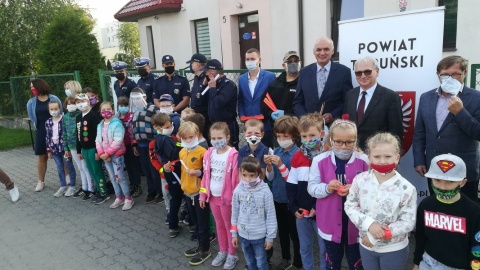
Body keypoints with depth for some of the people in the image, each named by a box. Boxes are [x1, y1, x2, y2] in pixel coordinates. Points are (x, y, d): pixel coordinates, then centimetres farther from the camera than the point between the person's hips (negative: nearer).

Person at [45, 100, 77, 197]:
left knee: (70, 166, 6)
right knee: (60, 168, 13)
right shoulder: (48, 122, 5)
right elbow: (47, 136, 9)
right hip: (55, 148, 5)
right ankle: (63, 186, 26)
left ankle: (72, 186, 17)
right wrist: (49, 150, 9)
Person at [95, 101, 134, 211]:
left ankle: (128, 199, 5)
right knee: (112, 178, 13)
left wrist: (107, 153, -19)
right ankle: (119, 198, 25)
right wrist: (101, 153, -9)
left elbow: (118, 141, -20)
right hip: (105, 156, 7)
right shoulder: (100, 125, 8)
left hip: (116, 155, -7)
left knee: (119, 177, -6)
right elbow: (98, 140, 6)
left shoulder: (117, 123, -14)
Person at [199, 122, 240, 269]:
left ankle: (232, 254, 28)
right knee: (219, 225, 20)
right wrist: (203, 195, 8)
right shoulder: (209, 153, 0)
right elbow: (206, 175, 7)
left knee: (229, 225, 11)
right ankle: (223, 251, 37)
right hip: (212, 196, 6)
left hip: (226, 197, -6)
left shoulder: (233, 155, -19)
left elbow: (236, 179, -16)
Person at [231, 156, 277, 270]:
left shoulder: (265, 191, -17)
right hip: (243, 235, 3)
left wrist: (270, 237, -5)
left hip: (259, 235, -3)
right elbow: (235, 213, 3)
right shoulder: (238, 190, -7)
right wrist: (234, 233, 8)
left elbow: (271, 216, -9)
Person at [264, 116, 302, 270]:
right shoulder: (276, 152, 1)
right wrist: (269, 166, -15)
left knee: (294, 233, 9)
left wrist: (281, 165, -28)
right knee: (282, 231, 21)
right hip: (277, 198, 6)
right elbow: (270, 178, 3)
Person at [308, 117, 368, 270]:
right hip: (330, 222, 1)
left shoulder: (364, 161, -11)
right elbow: (312, 188, -4)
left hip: (355, 222, 0)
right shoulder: (320, 160, -9)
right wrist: (327, 188, -23)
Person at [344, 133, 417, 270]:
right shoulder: (360, 180, -11)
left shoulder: (406, 189, -18)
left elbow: (408, 223, -15)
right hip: (366, 245, 2)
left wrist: (375, 237, -18)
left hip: (394, 249, -2)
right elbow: (349, 206, -5)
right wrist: (369, 224, -22)